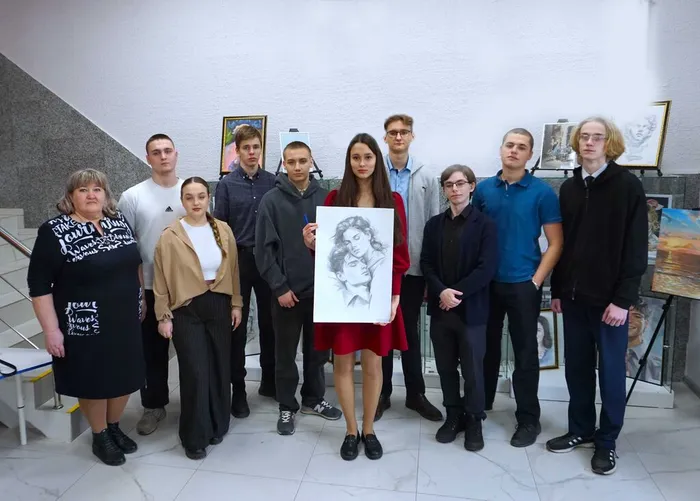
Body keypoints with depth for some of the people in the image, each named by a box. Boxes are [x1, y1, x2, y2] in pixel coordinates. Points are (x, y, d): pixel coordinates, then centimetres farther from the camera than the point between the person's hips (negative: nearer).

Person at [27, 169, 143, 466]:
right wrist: (51, 329, -14)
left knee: (125, 377, 15)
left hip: (125, 321, 5)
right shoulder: (55, 232, -13)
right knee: (93, 381, 10)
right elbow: (38, 284, -12)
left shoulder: (119, 221, 2)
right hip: (85, 326, -5)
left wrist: (140, 301, 15)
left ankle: (114, 428, 39)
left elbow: (135, 263, 14)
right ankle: (99, 437, 33)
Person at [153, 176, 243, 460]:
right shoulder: (170, 236, -6)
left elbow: (233, 269, 8)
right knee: (195, 372, -3)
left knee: (220, 366, 10)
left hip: (219, 305, 3)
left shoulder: (224, 230, 3)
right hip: (186, 310, -3)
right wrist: (163, 316, -5)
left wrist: (236, 303, 7)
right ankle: (194, 437, 14)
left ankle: (217, 425, 29)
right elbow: (161, 280, -3)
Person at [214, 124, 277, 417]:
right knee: (237, 327, 5)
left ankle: (269, 381, 27)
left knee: (269, 322, 11)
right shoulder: (226, 185, -1)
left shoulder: (273, 182, 4)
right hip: (238, 260, -2)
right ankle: (238, 390, 17)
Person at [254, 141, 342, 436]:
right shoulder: (271, 200, -4)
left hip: (320, 289, 2)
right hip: (288, 291, -2)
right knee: (286, 354, 10)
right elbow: (264, 248, -7)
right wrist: (279, 287, -11)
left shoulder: (325, 198, 2)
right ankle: (287, 407, 26)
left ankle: (313, 399, 33)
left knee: (318, 350, 15)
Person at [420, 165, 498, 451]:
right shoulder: (434, 224, 9)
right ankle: (453, 415, 28)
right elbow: (426, 264, 3)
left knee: (472, 369, 6)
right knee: (445, 367, 12)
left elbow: (486, 268, -11)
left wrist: (456, 293, -16)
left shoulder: (485, 225, -3)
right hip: (440, 308, 4)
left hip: (471, 309, -3)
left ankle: (474, 420, 23)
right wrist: (441, 291, -13)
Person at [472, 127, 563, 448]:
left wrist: (536, 280, -11)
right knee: (486, 346, 16)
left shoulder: (542, 192, -6)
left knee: (525, 353, 6)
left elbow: (555, 243, -5)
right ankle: (482, 402, 35)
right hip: (486, 282, 3)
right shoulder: (483, 189, 3)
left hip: (523, 285, -3)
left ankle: (528, 419, 21)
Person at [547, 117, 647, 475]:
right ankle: (581, 430, 29)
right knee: (577, 366, 12)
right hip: (574, 295, 5)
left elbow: (636, 248, -9)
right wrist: (557, 289, 9)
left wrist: (623, 299, -14)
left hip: (609, 297, -4)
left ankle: (607, 441, 23)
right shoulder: (569, 188, 8)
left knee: (610, 369, 8)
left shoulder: (628, 186, -6)